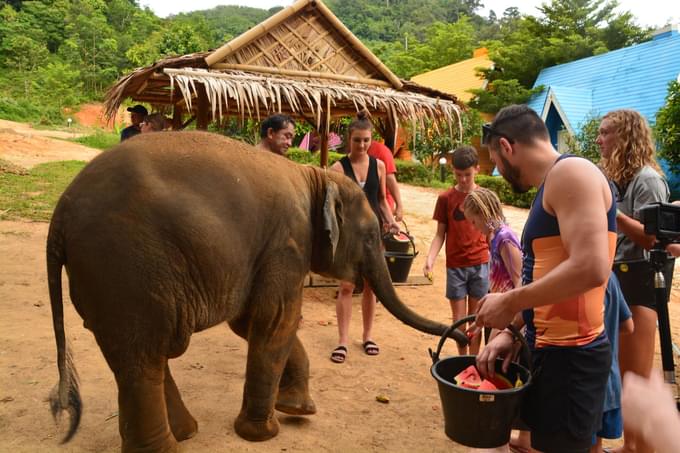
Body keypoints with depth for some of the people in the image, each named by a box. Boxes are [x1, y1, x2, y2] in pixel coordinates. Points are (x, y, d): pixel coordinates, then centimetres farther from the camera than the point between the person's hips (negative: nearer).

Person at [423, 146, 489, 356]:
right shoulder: (445, 198, 0)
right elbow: (440, 234, 2)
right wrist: (430, 259, -12)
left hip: (480, 264, 0)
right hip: (455, 266, 0)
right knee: (458, 320, 5)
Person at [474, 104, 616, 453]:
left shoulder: (572, 172, -15)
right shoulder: (548, 188, 15)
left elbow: (591, 268, -28)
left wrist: (510, 302, -18)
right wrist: (510, 331, 7)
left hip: (570, 356, -9)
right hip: (545, 349, 9)